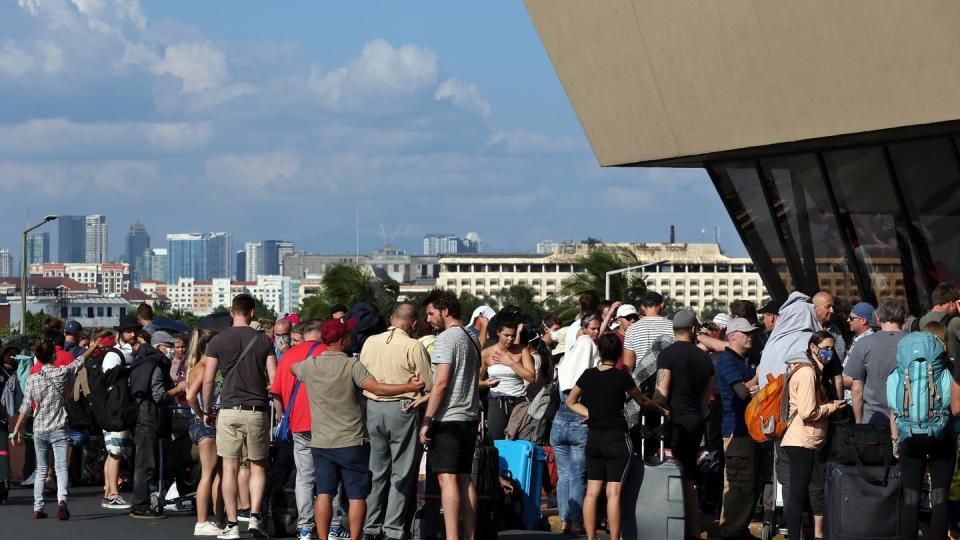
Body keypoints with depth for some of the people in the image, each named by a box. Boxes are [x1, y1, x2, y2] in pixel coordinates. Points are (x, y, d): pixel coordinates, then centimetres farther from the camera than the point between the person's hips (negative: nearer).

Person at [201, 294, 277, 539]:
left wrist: (207, 411, 10)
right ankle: (254, 516, -1)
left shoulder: (218, 341, 1)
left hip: (229, 410, 0)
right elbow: (274, 379, -2)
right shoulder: (263, 341, 2)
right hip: (257, 411, 1)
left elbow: (208, 380, 0)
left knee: (230, 468, 2)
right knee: (258, 466, 12)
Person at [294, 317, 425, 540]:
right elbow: (377, 388, -25)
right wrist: (410, 387, -20)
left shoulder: (309, 365, 1)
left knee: (324, 493, 4)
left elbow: (292, 369, 25)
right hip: (352, 442, -4)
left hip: (321, 443, 4)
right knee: (357, 495, 3)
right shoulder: (352, 366, -13)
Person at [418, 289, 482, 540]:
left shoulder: (446, 339, -10)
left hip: (448, 419, -8)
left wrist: (426, 421, -14)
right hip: (469, 418, 8)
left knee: (447, 478, -10)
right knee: (465, 478, 9)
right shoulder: (470, 340, 16)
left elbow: (441, 383, -16)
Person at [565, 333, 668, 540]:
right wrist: (661, 409, 24)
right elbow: (642, 401, 7)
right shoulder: (622, 377, -8)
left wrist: (588, 413, 9)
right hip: (617, 438, -4)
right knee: (613, 493, -6)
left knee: (592, 491, 6)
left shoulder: (588, 375, 3)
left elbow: (571, 401, 17)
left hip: (593, 438, 4)